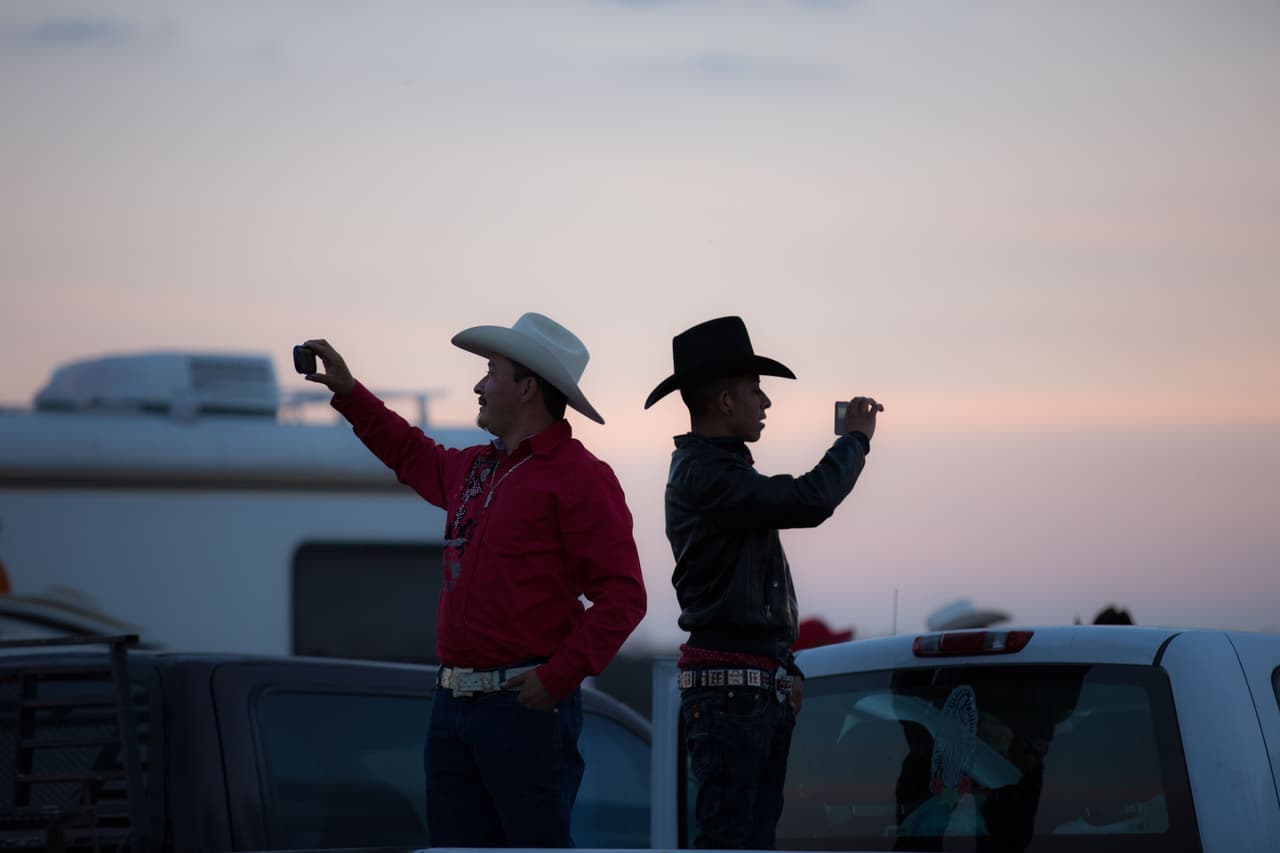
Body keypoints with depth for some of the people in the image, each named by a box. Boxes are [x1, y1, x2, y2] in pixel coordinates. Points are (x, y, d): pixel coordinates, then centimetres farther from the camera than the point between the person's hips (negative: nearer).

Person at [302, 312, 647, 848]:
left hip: (525, 705, -8)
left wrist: (559, 678, -18)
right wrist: (347, 391, 40)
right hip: (453, 704, 9)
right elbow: (413, 457, 42)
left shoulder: (579, 477, -9)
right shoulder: (474, 468, 18)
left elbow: (622, 595, -14)